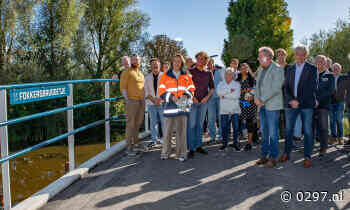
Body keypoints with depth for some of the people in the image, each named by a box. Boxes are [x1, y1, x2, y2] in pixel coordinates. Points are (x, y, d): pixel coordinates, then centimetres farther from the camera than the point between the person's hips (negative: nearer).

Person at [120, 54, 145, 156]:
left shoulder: (141, 73, 20)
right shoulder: (126, 72, -2)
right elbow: (123, 87, -9)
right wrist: (127, 99, -17)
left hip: (141, 101, 7)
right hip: (132, 101, -7)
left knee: (138, 123, 10)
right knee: (130, 124, -7)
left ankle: (136, 144, 21)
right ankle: (129, 147, -2)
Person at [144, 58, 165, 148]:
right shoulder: (147, 78, 9)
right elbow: (146, 92, 4)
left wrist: (160, 99, -14)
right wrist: (153, 99, -9)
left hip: (162, 102, -2)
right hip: (151, 103, 2)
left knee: (163, 121, -1)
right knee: (153, 122, 6)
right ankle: (154, 140, 14)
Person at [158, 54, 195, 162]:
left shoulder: (186, 76, 13)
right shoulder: (165, 75, 9)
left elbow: (191, 89, 14)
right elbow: (161, 91, 3)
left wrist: (186, 95, -7)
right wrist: (171, 97, -12)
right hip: (170, 106, -1)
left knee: (182, 130, 1)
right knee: (168, 130, 0)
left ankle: (181, 154, 9)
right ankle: (165, 152, 13)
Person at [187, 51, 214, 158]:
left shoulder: (208, 73, 8)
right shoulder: (191, 71, 1)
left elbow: (212, 88, 12)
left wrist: (207, 97, -4)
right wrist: (192, 97, -9)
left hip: (204, 101, 3)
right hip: (193, 101, -3)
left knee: (200, 124, 9)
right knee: (191, 125, -6)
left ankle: (198, 146, 19)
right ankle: (191, 148, 0)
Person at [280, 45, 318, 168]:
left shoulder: (312, 69, 2)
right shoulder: (290, 70, 12)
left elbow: (312, 88, -2)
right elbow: (286, 87, 5)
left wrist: (299, 101, -7)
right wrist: (290, 100, -11)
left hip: (306, 105, -3)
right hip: (290, 104, 3)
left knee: (307, 131, 1)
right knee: (288, 130, 8)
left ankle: (307, 157, 11)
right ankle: (287, 153, 20)